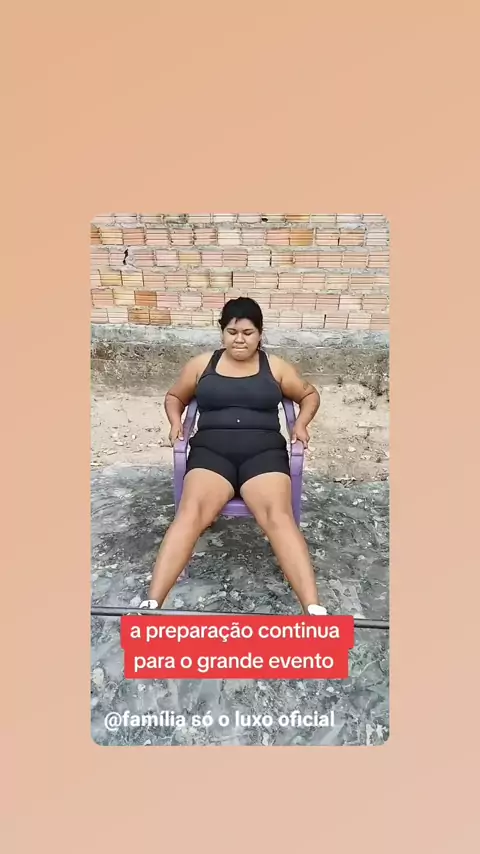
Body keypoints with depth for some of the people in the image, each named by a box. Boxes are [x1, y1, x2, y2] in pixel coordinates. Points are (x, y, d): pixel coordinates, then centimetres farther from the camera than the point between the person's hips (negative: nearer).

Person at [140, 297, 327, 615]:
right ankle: (152, 604, -33)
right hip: (212, 451, 1)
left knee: (278, 515, -29)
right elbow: (174, 396, 27)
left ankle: (315, 610, -37)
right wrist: (175, 422, 6)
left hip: (263, 451, 0)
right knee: (191, 512, -29)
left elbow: (310, 394, 24)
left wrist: (301, 423, 5)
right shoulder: (202, 364, 14)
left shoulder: (275, 367, 13)